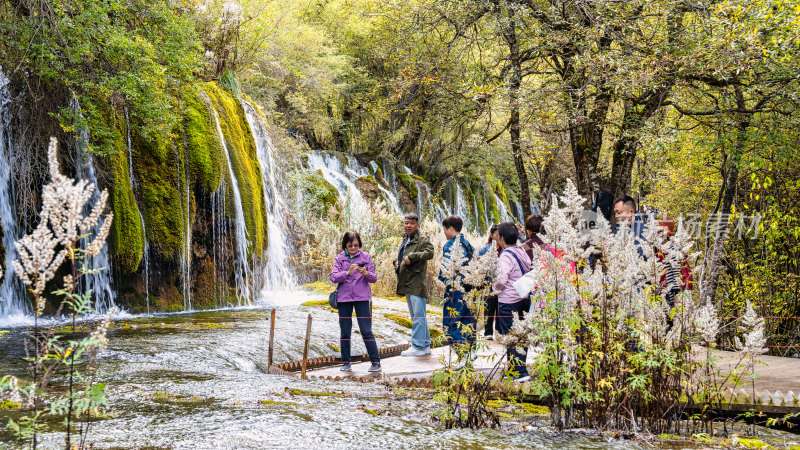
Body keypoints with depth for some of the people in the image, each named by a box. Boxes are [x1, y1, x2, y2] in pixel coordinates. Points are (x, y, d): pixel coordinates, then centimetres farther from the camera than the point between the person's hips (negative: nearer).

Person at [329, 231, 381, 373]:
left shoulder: (365, 257, 5)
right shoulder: (340, 258, 6)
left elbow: (374, 278, 3)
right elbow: (333, 277, -5)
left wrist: (365, 273, -19)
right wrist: (347, 273, -21)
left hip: (361, 297, -2)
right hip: (344, 297, 2)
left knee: (366, 331, -6)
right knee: (345, 332, 6)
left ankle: (376, 362, -1)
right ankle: (345, 363, 16)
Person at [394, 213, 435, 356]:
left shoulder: (422, 239, -6)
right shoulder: (405, 240, 22)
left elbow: (430, 253, -24)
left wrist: (412, 257, -23)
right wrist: (397, 263, 16)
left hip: (416, 282, -10)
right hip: (407, 284, 10)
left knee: (418, 315, -10)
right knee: (415, 316, 13)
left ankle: (418, 346, -10)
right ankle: (425, 345, 20)